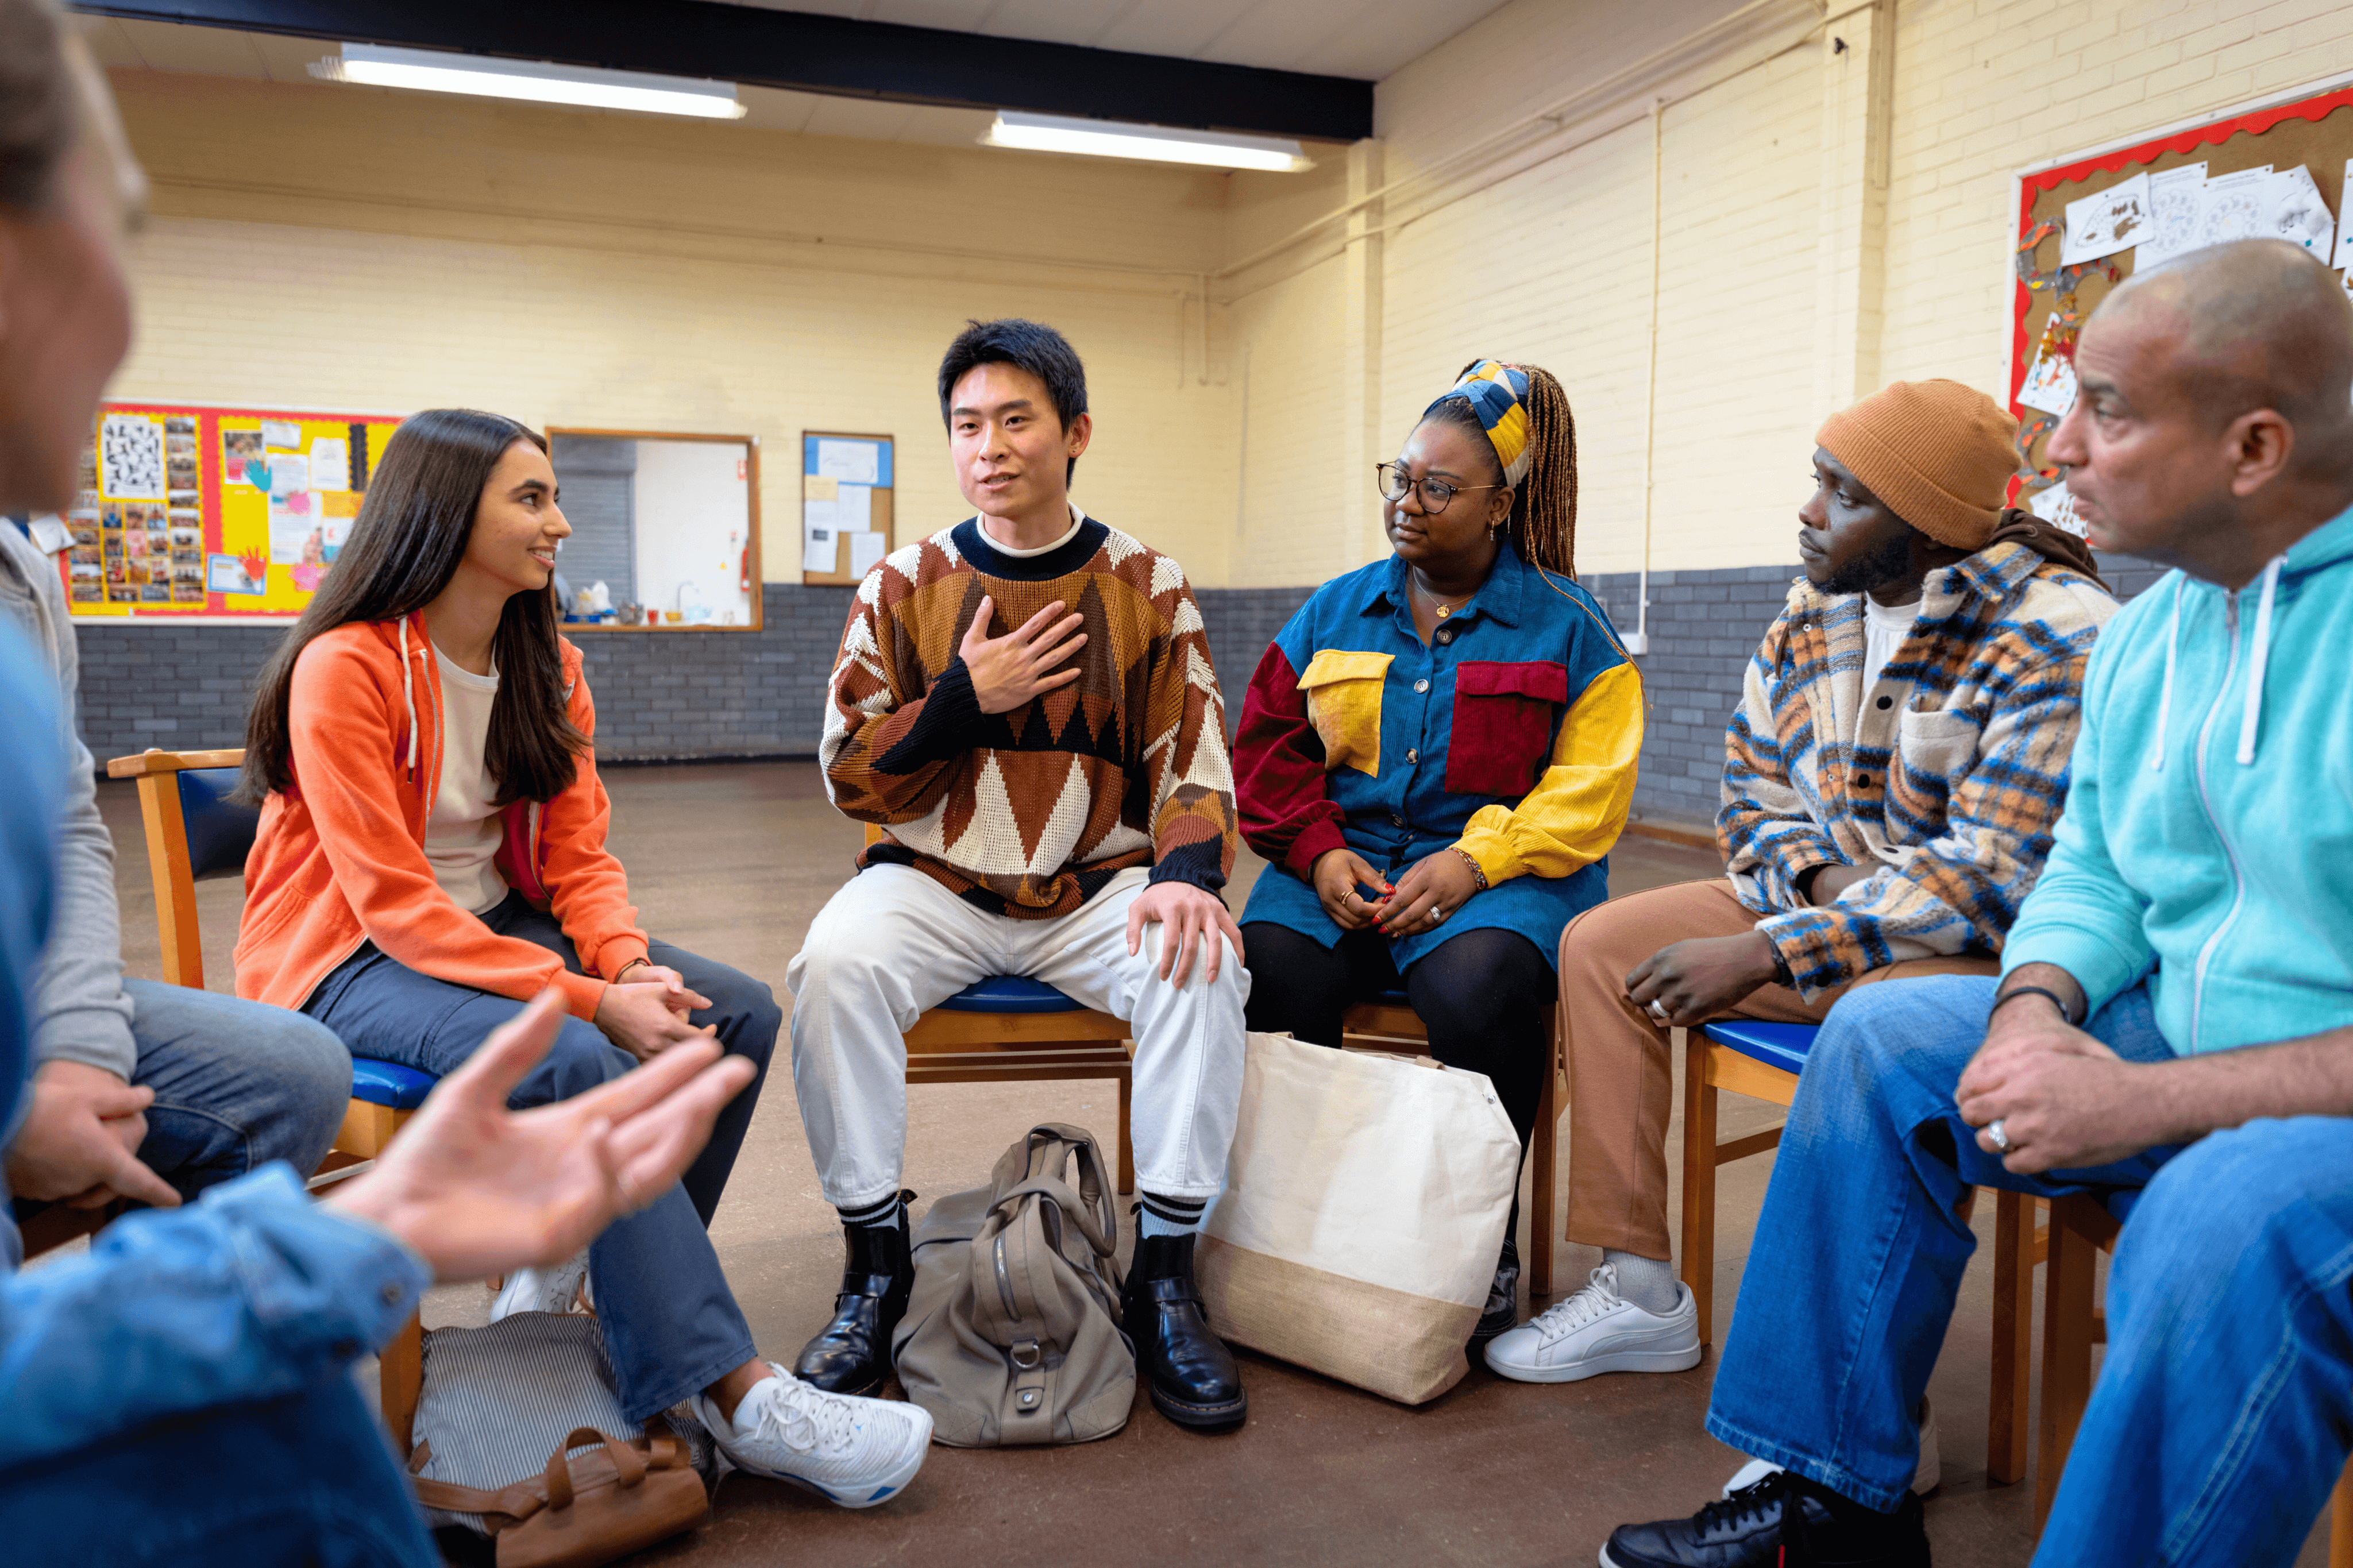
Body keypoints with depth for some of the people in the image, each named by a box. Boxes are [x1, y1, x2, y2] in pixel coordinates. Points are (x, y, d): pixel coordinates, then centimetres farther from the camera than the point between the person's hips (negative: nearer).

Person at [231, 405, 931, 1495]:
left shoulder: (546, 667, 5)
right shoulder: (345, 669, -18)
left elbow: (579, 855, 2)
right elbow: (398, 907, -22)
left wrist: (629, 963, -19)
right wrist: (591, 1000, -28)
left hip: (500, 926, 7)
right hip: (349, 960, -7)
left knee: (739, 1015, -11)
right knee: (578, 1062, -34)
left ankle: (576, 1275, -3)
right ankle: (730, 1394, -29)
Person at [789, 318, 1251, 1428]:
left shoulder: (1149, 590, 3)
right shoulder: (904, 586, 4)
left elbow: (1194, 774, 0)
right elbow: (850, 778, 2)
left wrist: (1186, 872, -22)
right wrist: (965, 698, -13)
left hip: (1099, 886, 0)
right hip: (932, 881, 1)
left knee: (1203, 965, -29)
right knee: (833, 964, -29)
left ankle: (1164, 1274, -13)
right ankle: (876, 1264, -10)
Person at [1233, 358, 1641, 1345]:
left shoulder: (1566, 625, 5)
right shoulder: (1336, 610, 15)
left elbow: (1589, 789, -3)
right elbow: (1267, 744, 12)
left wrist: (1473, 860, -17)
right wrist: (1319, 852, -5)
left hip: (1501, 869, -2)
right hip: (1344, 864, 3)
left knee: (1476, 989, -35)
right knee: (1270, 972, -29)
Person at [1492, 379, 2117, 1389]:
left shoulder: (2060, 638, -20)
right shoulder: (1814, 608, 3)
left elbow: (1992, 877, -25)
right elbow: (1751, 783, 11)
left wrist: (1766, 952, -27)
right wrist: (1821, 876, -13)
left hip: (1987, 945, -7)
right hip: (1827, 892, 8)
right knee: (1600, 947, -5)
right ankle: (1639, 1293, -1)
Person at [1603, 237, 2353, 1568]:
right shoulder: (2153, 628, 6)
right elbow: (2094, 871, 13)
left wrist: (2145, 1102, -25)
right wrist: (2037, 1004, -8)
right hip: (2184, 1042, 8)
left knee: (2236, 1215, -37)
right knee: (1885, 1039, 0)